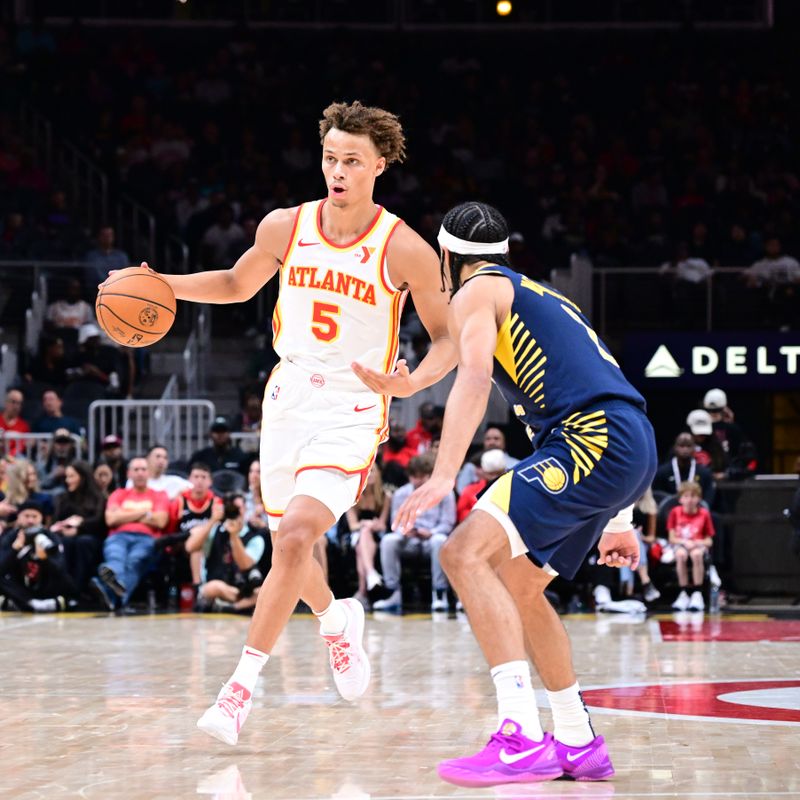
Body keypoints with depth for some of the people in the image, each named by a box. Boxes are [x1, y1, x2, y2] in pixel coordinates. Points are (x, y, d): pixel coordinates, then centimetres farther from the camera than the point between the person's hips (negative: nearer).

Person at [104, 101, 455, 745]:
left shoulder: (404, 249, -13)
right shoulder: (287, 227, -2)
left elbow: (448, 338, -5)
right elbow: (237, 285, 17)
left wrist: (411, 382, -25)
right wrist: (162, 285, 1)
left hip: (352, 414, -5)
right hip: (288, 401, 5)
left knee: (294, 539, -21)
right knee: (290, 542, 17)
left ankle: (241, 688, -15)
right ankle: (337, 620, 49)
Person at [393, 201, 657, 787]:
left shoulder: (477, 291, 6)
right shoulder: (541, 296, 33)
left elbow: (475, 377, -14)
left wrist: (444, 476, -26)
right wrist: (619, 520, 36)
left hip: (595, 441, -9)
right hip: (635, 451, 9)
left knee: (466, 553, -17)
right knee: (517, 587, 22)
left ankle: (522, 739, -29)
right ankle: (580, 747, 25)